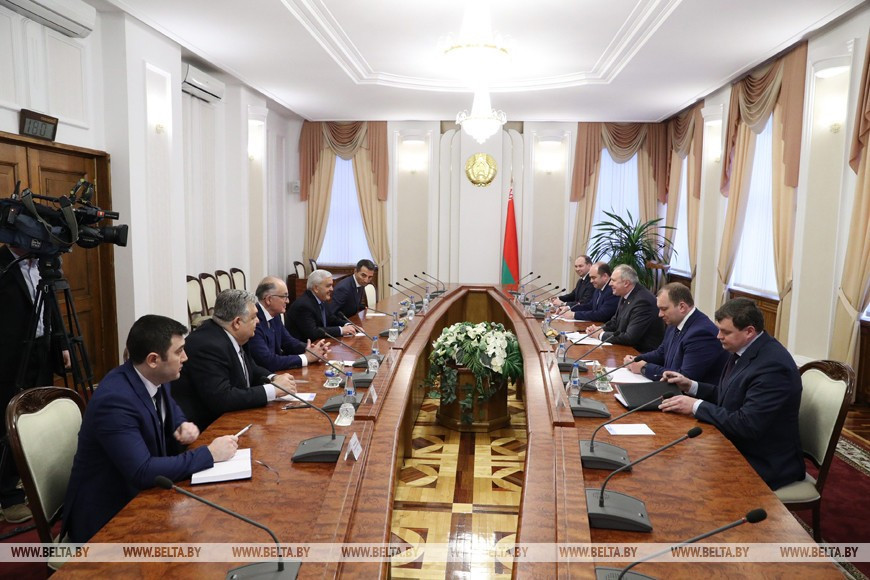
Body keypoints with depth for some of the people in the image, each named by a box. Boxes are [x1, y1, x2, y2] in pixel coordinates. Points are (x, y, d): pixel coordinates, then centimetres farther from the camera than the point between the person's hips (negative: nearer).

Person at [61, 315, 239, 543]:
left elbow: (172, 411, 18)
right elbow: (143, 473, -32)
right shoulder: (114, 399, -28)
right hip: (105, 516, -7)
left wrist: (182, 426, -5)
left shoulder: (157, 379, -4)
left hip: (140, 496, 8)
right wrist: (209, 453, -26)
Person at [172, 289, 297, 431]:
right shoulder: (208, 346, -23)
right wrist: (273, 389, -24)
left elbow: (251, 370, 16)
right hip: (203, 429, -8)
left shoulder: (229, 337, 3)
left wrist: (273, 379, -5)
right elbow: (221, 399, -29)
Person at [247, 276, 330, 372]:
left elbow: (288, 341, 14)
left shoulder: (274, 315, 3)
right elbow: (267, 361, -25)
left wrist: (309, 349, -5)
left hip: (274, 372, 7)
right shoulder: (253, 321, -22)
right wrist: (306, 357, -17)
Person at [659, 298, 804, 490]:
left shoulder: (773, 366, -25)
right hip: (738, 447, 8)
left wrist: (696, 406, -21)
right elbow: (726, 395, 14)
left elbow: (747, 425, -28)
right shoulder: (743, 350, 2)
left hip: (763, 465, -8)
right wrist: (690, 386, 1)